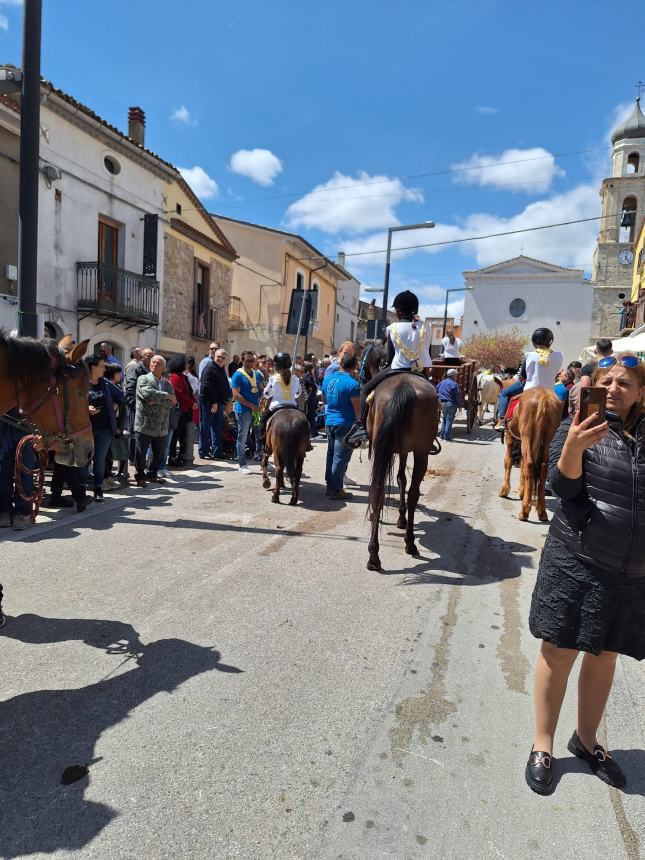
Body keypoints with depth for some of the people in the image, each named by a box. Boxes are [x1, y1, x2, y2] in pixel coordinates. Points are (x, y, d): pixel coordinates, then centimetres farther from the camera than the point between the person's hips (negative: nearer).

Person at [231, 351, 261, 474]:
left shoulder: (257, 374, 14)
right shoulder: (238, 375, -7)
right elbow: (236, 395, -13)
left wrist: (260, 403, 2)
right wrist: (251, 406, -16)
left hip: (256, 409, 6)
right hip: (243, 410, -6)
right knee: (242, 438, 0)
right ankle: (242, 465, 7)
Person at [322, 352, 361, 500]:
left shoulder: (328, 380, 5)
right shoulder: (352, 384, -17)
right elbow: (358, 410, -15)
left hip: (329, 421, 7)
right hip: (345, 424, -7)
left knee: (331, 454, 16)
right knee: (341, 458, -1)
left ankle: (330, 486, 24)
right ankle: (336, 490, 4)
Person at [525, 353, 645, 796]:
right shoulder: (578, 428, -5)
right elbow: (563, 485, -17)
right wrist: (573, 448, -33)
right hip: (576, 560, -3)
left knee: (605, 655, 17)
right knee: (560, 651, 5)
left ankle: (586, 738, 36)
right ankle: (543, 744, 21)